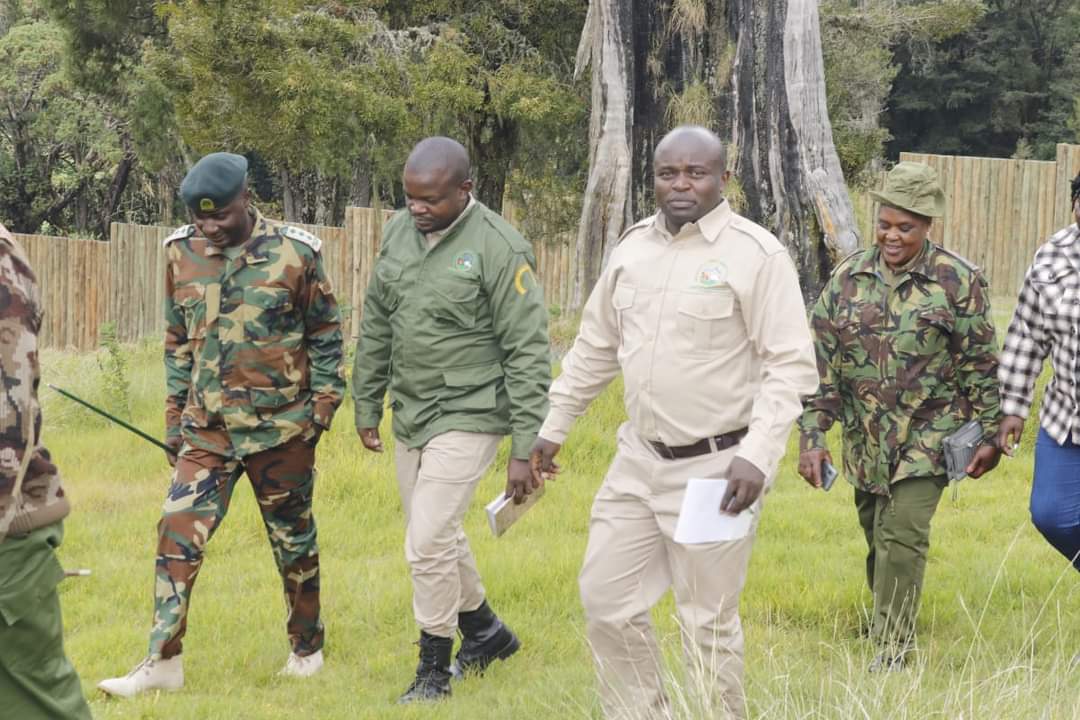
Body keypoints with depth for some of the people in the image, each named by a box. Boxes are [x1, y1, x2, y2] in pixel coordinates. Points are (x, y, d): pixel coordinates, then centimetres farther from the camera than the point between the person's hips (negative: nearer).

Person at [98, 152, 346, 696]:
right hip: (207, 428, 3)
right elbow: (178, 341, 11)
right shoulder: (182, 254, 2)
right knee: (178, 534, -6)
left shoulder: (294, 253, -7)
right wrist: (175, 415, 10)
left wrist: (323, 403, -3)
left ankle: (307, 647, 26)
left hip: (281, 426, -3)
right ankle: (163, 662, -4)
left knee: (292, 539, 9)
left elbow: (325, 332, 2)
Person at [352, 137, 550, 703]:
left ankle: (434, 668, 6)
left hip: (468, 418, -7)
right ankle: (486, 634, 39)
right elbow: (376, 325, 13)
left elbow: (528, 353, -16)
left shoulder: (499, 248, -17)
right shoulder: (399, 232, 2)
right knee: (438, 538, 18)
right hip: (410, 416, 7)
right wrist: (366, 405, 16)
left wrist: (526, 447, -17)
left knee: (427, 543, -10)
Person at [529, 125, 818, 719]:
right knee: (605, 600, 10)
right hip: (638, 462, 6)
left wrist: (757, 456, -24)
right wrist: (551, 429, 20)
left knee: (708, 622, 2)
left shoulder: (755, 254, -11)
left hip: (716, 468, -6)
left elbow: (791, 366, -14)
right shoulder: (633, 247, 8)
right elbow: (594, 350, 18)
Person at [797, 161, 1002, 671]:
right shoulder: (849, 276, 0)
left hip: (929, 434, -4)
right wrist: (812, 435, -4)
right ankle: (885, 612, 39)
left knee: (903, 535, -14)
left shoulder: (958, 281, -8)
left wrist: (989, 435, -1)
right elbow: (822, 360, 2)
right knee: (877, 537, 15)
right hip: (865, 438, 4)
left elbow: (981, 365, -2)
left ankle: (892, 654, -10)